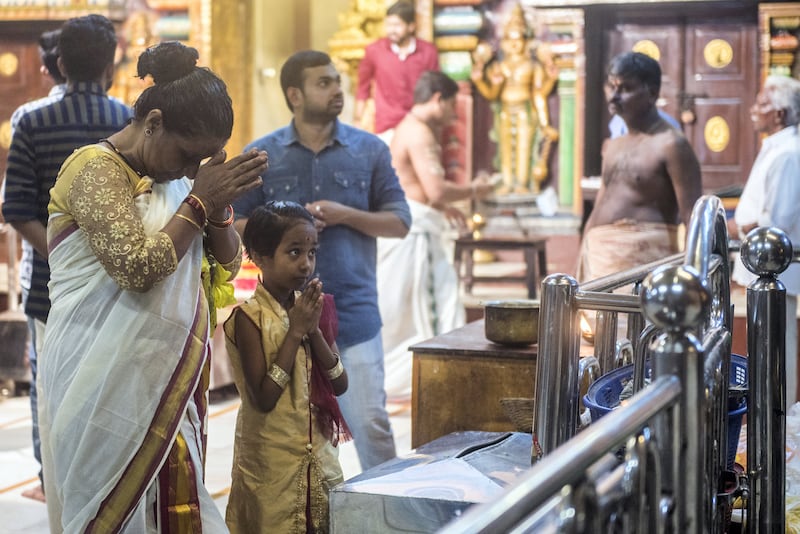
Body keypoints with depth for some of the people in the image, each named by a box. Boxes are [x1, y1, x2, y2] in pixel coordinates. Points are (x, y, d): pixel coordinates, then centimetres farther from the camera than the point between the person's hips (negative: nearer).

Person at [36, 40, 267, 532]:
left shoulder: (176, 176, 13)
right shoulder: (97, 170, -11)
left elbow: (227, 266, 14)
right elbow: (137, 268, -22)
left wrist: (218, 206, -4)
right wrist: (199, 202, -14)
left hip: (167, 378, 7)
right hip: (108, 380, -7)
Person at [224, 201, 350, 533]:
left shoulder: (313, 307, 3)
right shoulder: (249, 315, -14)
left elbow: (340, 386, 2)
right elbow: (263, 399, -19)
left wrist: (315, 330, -11)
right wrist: (295, 332, -19)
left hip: (320, 455, 5)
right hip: (271, 460, -5)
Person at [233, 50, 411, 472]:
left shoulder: (370, 150, 3)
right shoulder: (261, 155, 2)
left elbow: (399, 222, 4)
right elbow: (233, 225, 5)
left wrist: (345, 215, -12)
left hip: (354, 309, -1)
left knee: (370, 422, -4)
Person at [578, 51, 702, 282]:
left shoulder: (671, 146, -5)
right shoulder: (612, 147, 19)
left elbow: (693, 219, -11)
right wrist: (581, 273, 18)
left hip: (645, 260, -7)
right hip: (601, 261, 8)